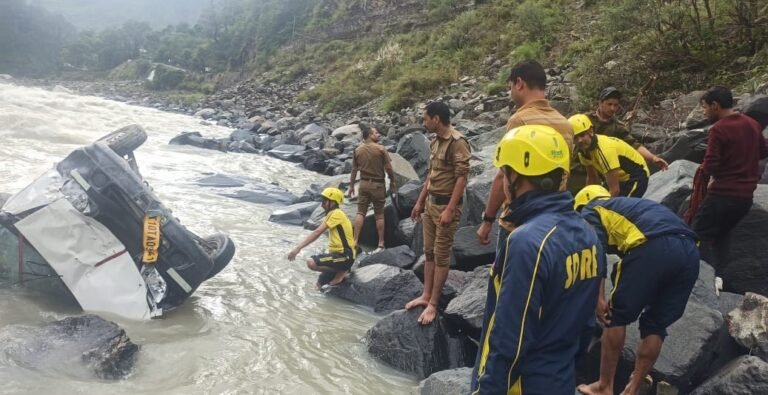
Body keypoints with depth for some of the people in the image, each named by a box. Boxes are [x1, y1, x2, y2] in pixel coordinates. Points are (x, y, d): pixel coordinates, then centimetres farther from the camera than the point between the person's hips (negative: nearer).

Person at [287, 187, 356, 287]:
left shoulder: (336, 214, -16)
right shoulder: (333, 215, 17)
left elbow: (317, 232, -23)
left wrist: (298, 248, -26)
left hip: (344, 256, -10)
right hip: (338, 254, 10)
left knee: (311, 263, -25)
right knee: (320, 285, 12)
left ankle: (341, 271, -9)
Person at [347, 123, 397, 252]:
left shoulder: (357, 150, 1)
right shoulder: (381, 149, -10)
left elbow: (354, 170, 4)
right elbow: (388, 168, -8)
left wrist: (351, 186, 12)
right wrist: (393, 181, 6)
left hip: (364, 183, 3)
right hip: (378, 184, -3)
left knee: (360, 212, 8)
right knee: (379, 214, 4)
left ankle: (355, 241, 4)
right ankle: (381, 244, 8)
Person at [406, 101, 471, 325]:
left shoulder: (458, 142, -16)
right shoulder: (435, 142, 11)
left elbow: (462, 177, -20)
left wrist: (450, 210, -23)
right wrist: (420, 201, 20)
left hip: (446, 205, -8)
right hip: (430, 203, 9)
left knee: (441, 255, -1)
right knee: (429, 252, 14)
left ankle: (433, 304, 6)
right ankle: (426, 296, 24)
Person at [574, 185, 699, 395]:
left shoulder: (591, 211, 20)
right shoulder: (626, 204, 41)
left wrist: (599, 298, -3)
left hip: (653, 247, -7)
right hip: (690, 251, 7)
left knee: (616, 316, 10)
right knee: (655, 324, 17)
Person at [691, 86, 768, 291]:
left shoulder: (719, 129, -16)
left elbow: (710, 167, -19)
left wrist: (703, 170, 2)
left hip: (723, 194, -7)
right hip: (746, 195, 8)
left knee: (699, 232, 5)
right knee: (723, 231, 23)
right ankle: (719, 274, 15)